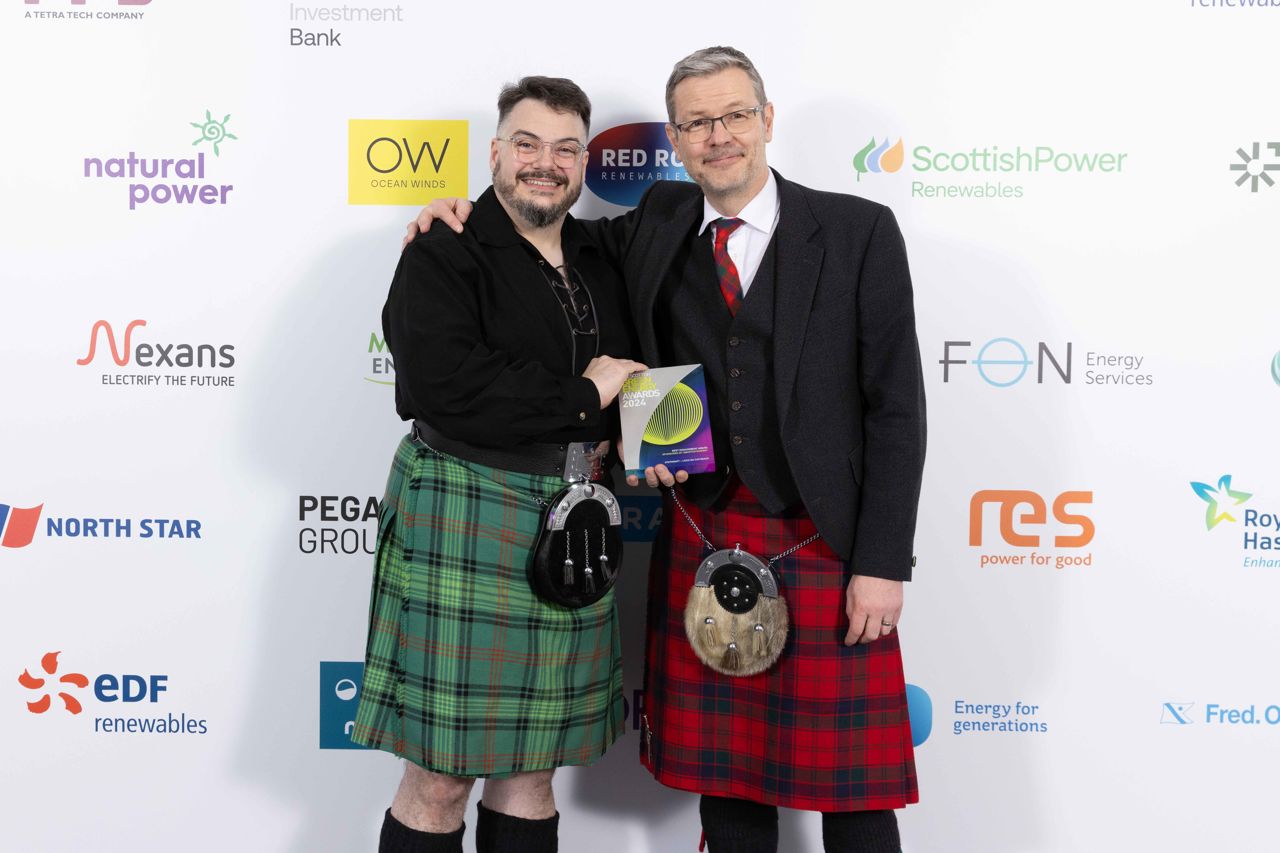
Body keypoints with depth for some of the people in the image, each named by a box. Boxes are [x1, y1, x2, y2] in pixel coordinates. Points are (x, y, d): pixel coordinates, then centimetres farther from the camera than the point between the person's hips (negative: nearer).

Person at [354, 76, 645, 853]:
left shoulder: (599, 264, 15)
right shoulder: (443, 256, -5)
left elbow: (626, 381, 25)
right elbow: (443, 384, -21)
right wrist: (581, 396, -14)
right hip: (465, 521, -6)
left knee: (533, 766, 14)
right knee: (441, 777, 1)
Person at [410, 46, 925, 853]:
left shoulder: (859, 231, -3)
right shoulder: (659, 225, 7)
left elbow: (896, 405, -6)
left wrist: (882, 565, -10)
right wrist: (469, 214, 4)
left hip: (825, 546, -3)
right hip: (699, 541, 4)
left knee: (852, 787, 8)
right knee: (725, 777, 15)